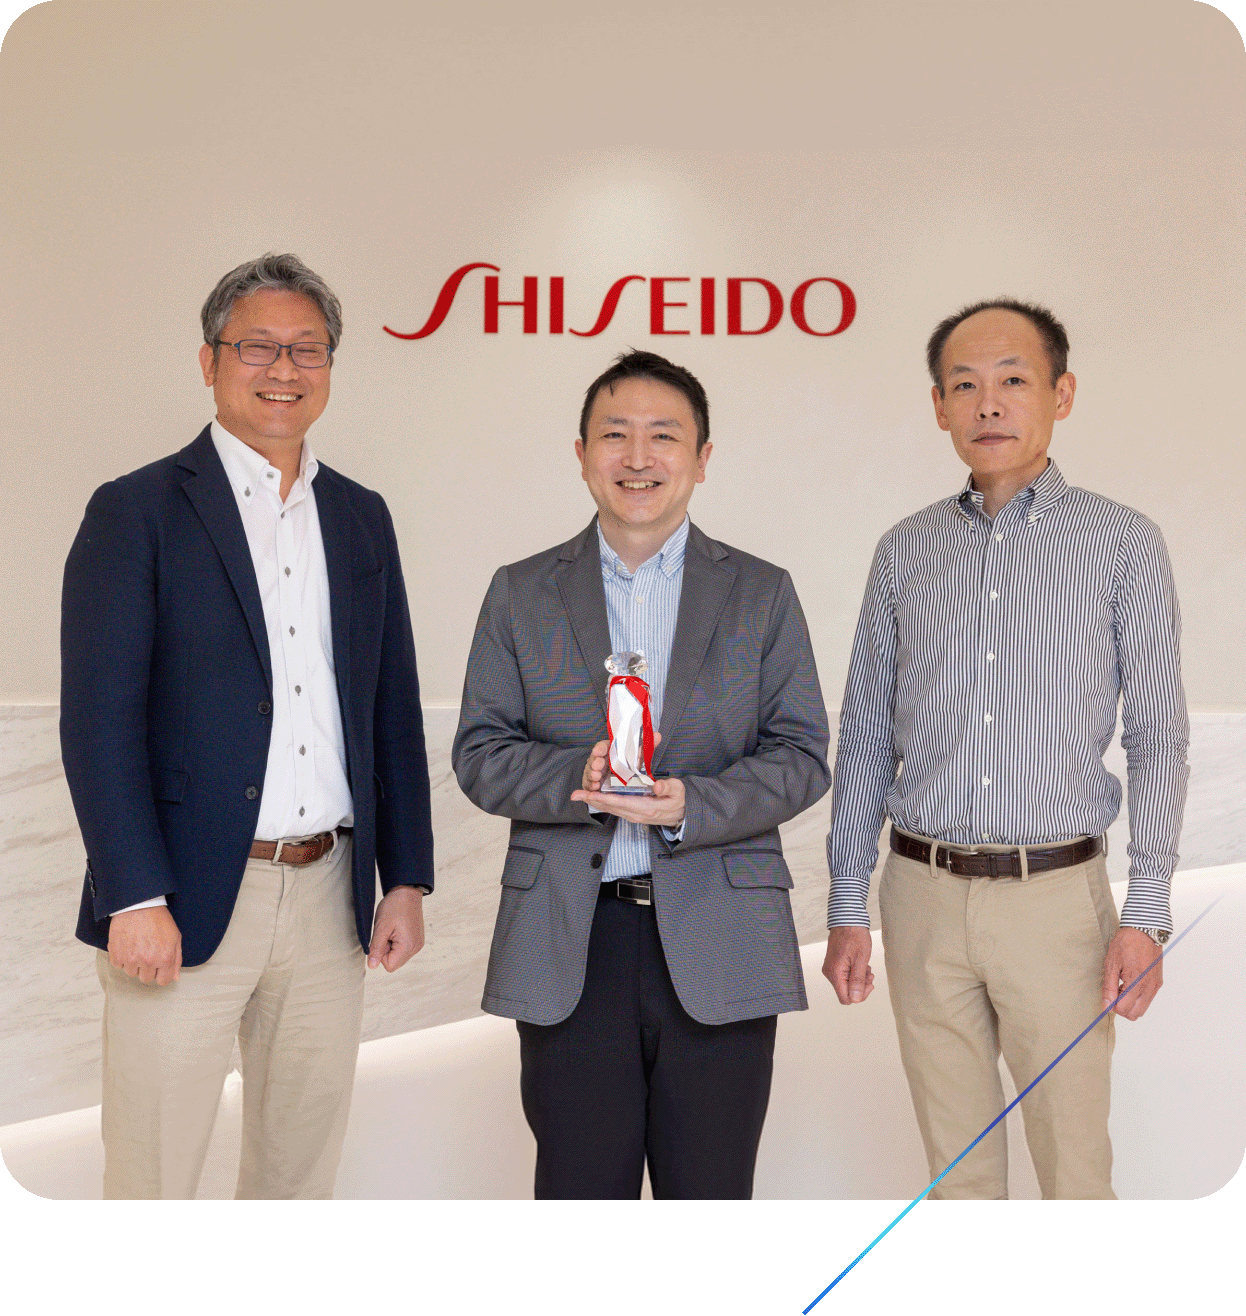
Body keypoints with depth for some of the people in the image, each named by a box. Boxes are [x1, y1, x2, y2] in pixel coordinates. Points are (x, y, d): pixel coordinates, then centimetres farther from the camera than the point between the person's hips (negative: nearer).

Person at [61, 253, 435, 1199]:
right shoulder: (137, 511, -3)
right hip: (185, 905, -4)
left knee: (304, 1165, 14)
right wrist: (136, 899, -16)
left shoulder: (362, 518, 12)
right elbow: (99, 721, -9)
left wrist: (406, 877, 8)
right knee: (153, 1169, 3)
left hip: (330, 898, 5)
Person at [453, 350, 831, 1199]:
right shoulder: (521, 594, 9)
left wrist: (695, 806, -17)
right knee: (578, 1183, 7)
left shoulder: (763, 594, 8)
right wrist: (577, 777, -16)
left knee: (711, 1186, 7)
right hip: (567, 948, 1)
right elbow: (479, 754, 4)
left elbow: (802, 756, 2)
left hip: (720, 947, 0)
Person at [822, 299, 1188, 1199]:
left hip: (1056, 896, -2)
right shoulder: (906, 551, 7)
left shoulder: (1124, 544, 0)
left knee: (1075, 1165, 3)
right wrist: (847, 907, 6)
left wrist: (1146, 913, -8)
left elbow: (1159, 741, -1)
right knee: (955, 1159, 12)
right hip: (924, 894, 3)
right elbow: (865, 738, 10)